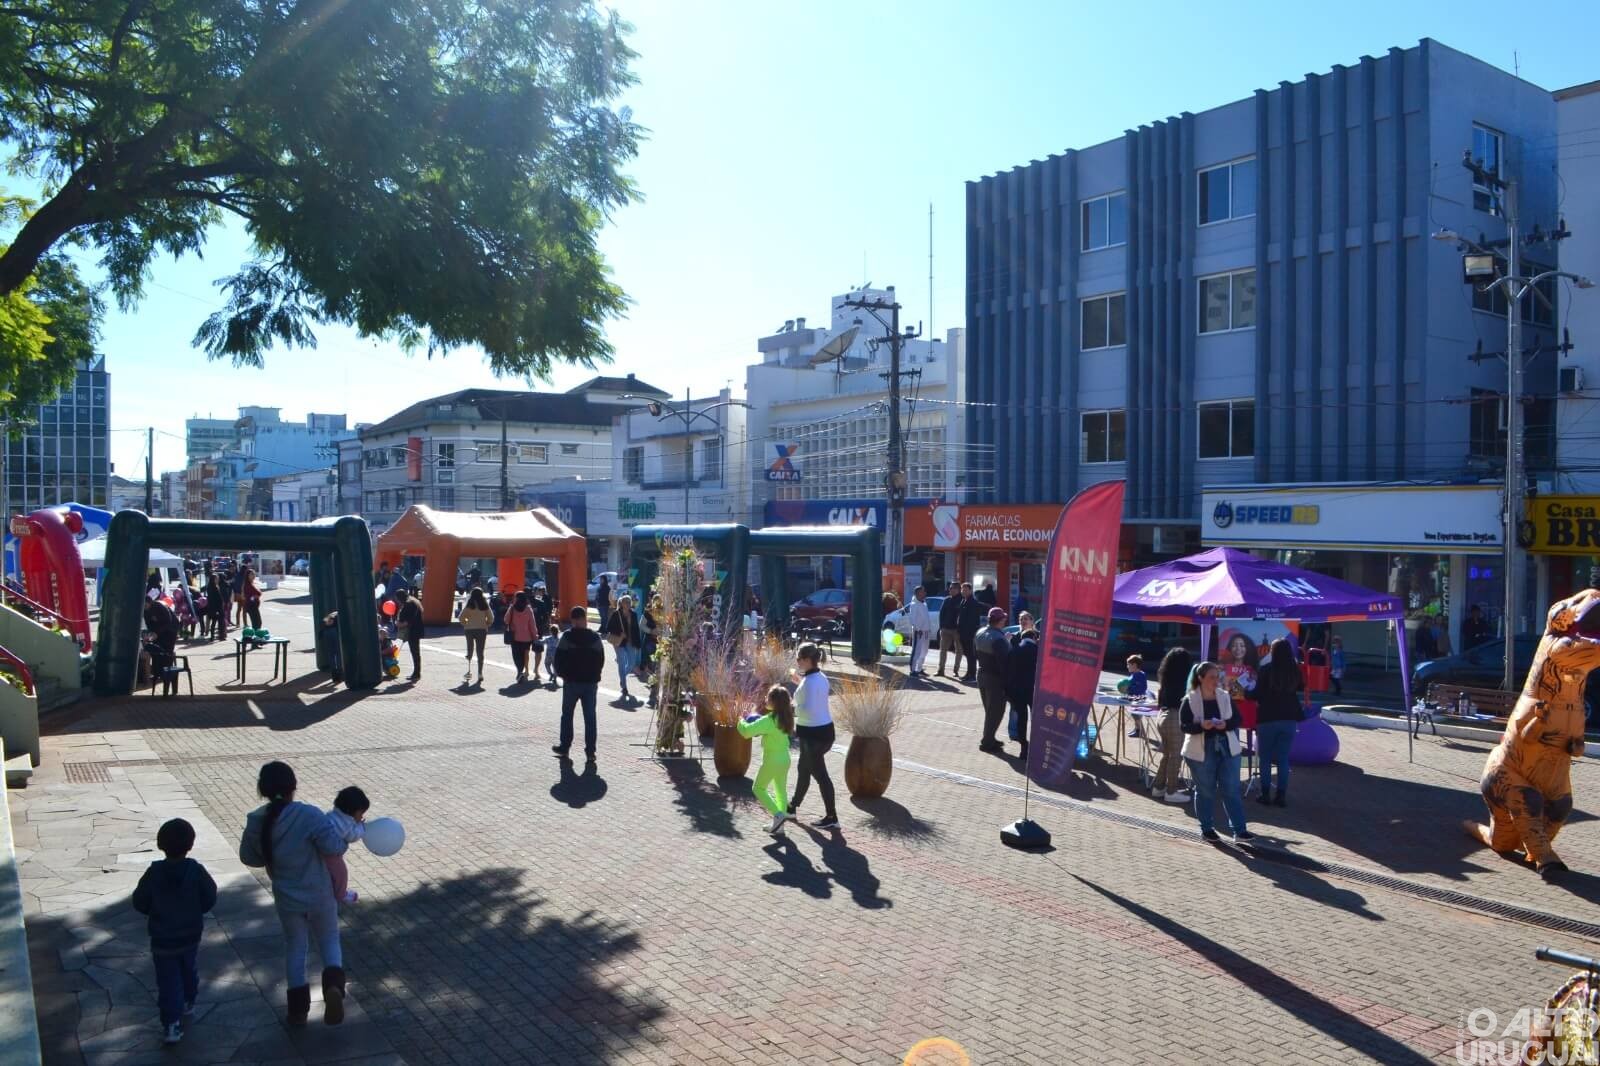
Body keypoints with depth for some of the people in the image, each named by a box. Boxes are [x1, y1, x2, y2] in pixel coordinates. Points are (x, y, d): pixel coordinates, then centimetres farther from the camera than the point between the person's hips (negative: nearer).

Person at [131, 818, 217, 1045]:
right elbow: (210, 898, -9)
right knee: (189, 970, 25)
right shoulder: (196, 870, -18)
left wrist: (155, 912, 9)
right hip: (191, 935, 2)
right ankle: (187, 1004, 45)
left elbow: (139, 902, -10)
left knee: (168, 980, 5)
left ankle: (172, 1025, 1)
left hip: (162, 939, -2)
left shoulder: (154, 872, -20)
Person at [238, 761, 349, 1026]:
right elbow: (334, 846, -27)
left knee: (295, 948, 22)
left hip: (287, 899, 3)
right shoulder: (308, 815, -23)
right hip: (320, 896, -3)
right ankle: (333, 984, -9)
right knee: (329, 940, 17)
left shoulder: (256, 821, -8)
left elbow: (248, 857, 6)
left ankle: (298, 1007, 25)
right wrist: (344, 840, -5)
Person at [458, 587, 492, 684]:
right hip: (482, 630, 1)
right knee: (480, 652, 4)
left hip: (470, 629, -1)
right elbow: (491, 618, -1)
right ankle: (480, 674, 0)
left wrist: (465, 624, 7)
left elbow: (462, 617, -10)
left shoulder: (469, 604, -6)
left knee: (470, 649, 15)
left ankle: (469, 670, 4)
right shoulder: (485, 605, -2)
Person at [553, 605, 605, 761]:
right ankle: (590, 751, 2)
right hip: (591, 682, 2)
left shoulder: (567, 636, -9)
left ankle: (565, 747, 19)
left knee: (567, 714, 14)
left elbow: (559, 658, -6)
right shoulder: (595, 637, -1)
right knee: (590, 717, 4)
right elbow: (601, 659, 4)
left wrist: (561, 674, 11)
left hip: (571, 681, -2)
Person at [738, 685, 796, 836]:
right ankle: (779, 824, 20)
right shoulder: (786, 717, 1)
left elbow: (747, 731, -27)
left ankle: (777, 814, -6)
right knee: (781, 790, 17)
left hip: (772, 760, -7)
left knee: (759, 789, 8)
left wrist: (742, 721, -7)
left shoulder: (769, 720, -23)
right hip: (785, 759, 8)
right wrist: (761, 728, 8)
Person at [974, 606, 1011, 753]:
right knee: (996, 711, 4)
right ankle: (987, 742, 7)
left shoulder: (980, 633, 1)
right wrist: (1007, 681, -18)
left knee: (989, 710, 20)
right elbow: (1004, 662, -25)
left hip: (982, 675, 8)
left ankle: (988, 738, 28)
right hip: (996, 679, -8)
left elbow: (975, 651, 13)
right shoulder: (999, 639, -25)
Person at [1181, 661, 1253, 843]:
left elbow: (1237, 719, 4)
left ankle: (1240, 830, 6)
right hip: (1201, 751, -3)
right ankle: (1206, 828, 22)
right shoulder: (1190, 700, -7)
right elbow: (1185, 726, -10)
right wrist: (1202, 726, -28)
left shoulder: (1225, 697, 4)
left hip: (1227, 748, 3)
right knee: (1206, 791, 8)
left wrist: (1226, 724, -16)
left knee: (1231, 790, 2)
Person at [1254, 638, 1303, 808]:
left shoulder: (1266, 670, -13)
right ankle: (1281, 795, 9)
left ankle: (1265, 794, 9)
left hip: (1268, 718, -3)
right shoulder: (1295, 670, 0)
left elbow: (1257, 695, -10)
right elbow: (1301, 687, 21)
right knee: (1283, 758, 9)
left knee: (1265, 758, 8)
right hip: (1289, 718, 3)